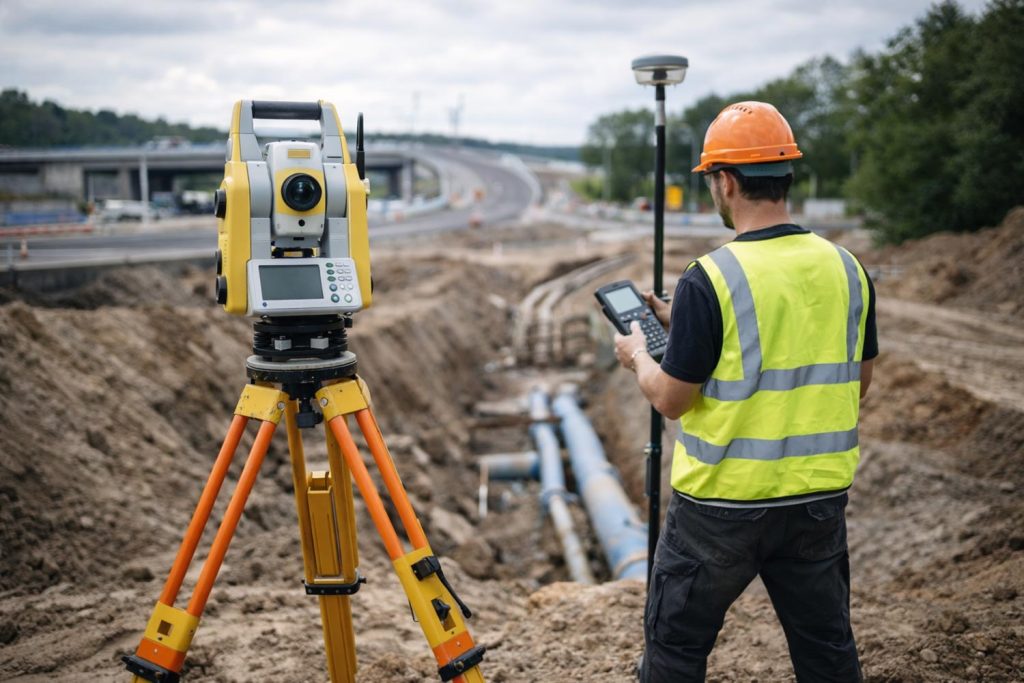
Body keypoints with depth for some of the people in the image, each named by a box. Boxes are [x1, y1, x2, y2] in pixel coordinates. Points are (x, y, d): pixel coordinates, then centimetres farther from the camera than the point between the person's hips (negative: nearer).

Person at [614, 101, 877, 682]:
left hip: (723, 501, -5)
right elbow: (858, 384, 11)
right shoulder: (847, 268, 0)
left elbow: (671, 399, -13)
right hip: (821, 499, 5)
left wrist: (638, 356, 8)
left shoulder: (711, 279, -18)